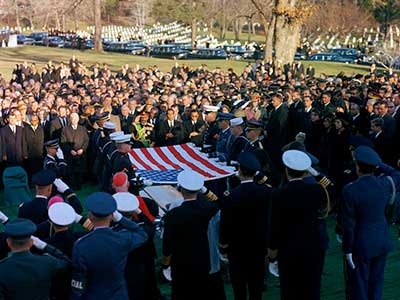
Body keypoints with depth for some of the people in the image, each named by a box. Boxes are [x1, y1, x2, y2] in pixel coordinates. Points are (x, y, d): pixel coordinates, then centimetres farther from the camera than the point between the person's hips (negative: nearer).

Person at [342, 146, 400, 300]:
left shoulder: (350, 190, -22)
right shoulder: (385, 183, -8)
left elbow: (349, 224, -18)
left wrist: (347, 250, -8)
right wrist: (378, 163, 11)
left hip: (361, 245, -5)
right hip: (382, 241, 5)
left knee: (359, 288, 9)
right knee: (376, 284, 18)